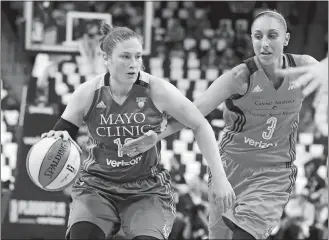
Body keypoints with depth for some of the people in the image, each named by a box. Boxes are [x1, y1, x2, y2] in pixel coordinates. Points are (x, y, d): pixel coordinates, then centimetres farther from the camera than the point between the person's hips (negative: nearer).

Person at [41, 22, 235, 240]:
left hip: (147, 190, 0)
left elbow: (200, 126, -1)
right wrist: (58, 139, -24)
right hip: (97, 187, 1)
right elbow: (63, 131, 2)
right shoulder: (88, 93, -8)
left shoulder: (157, 90, -10)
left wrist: (220, 178, -5)